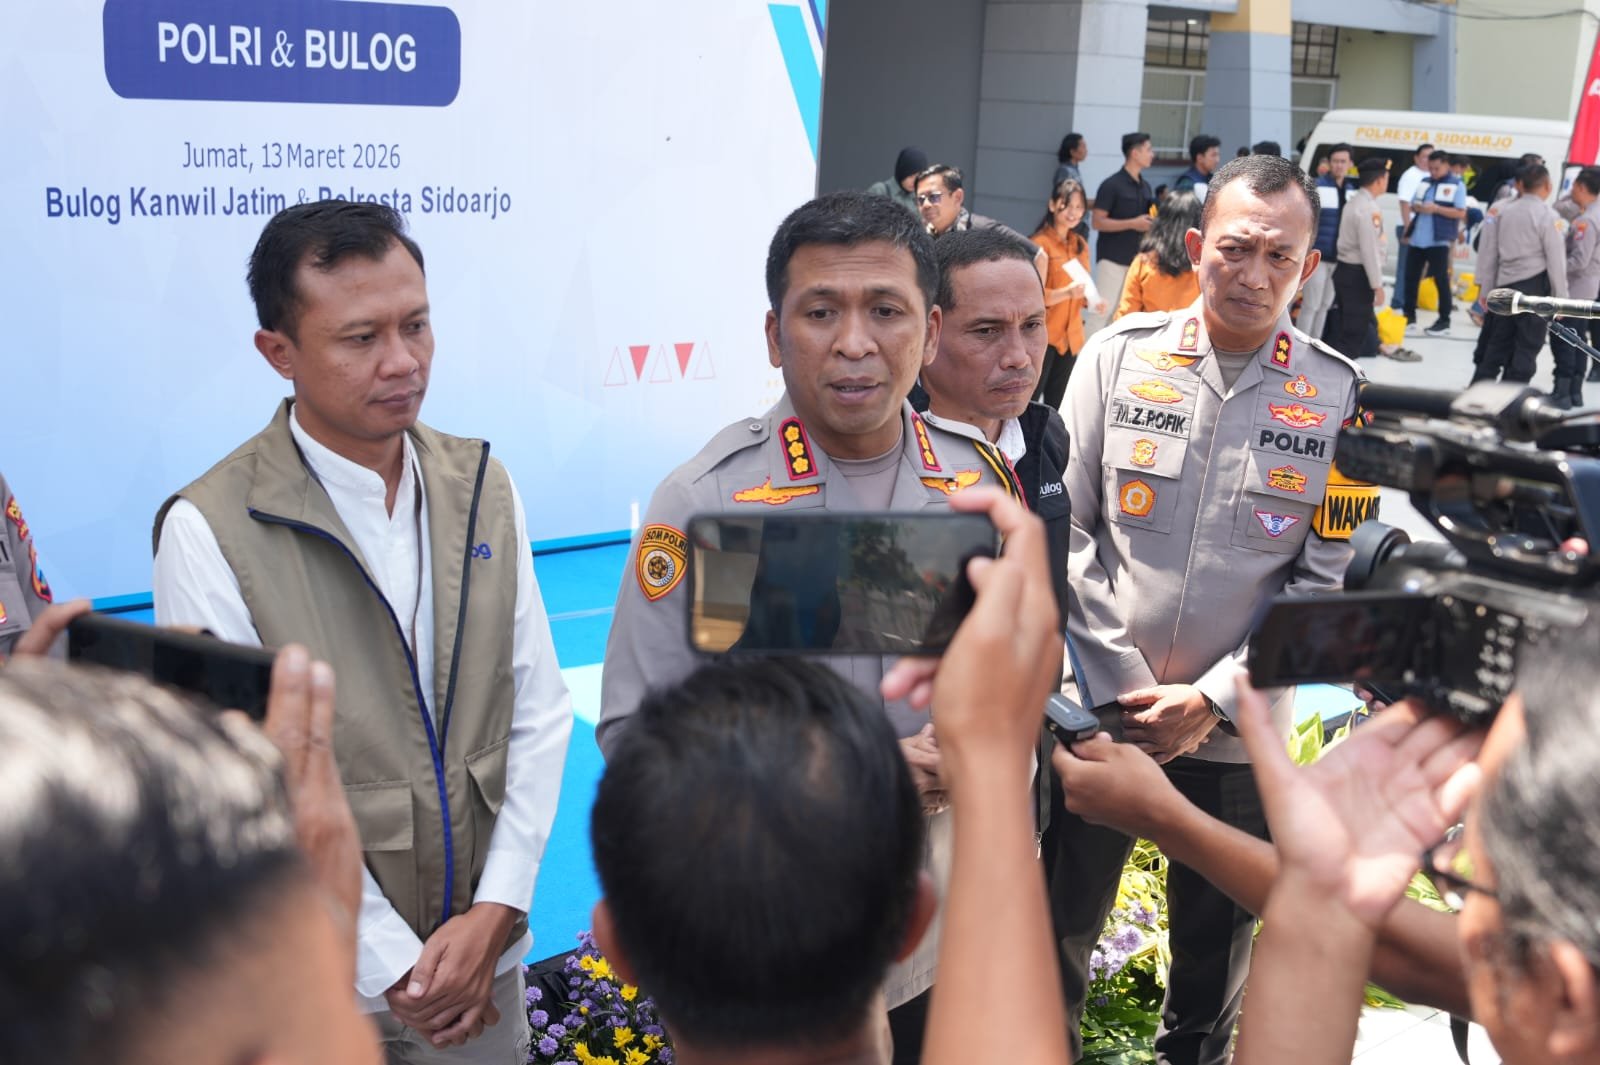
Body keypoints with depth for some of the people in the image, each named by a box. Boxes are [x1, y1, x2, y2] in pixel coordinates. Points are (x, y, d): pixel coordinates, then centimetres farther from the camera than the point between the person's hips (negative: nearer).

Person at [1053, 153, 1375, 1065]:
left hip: (1236, 732, 0)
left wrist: (1215, 700, -11)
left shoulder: (1339, 396, -3)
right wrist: (1115, 684, -9)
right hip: (1101, 710, 0)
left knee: (1219, 951, 15)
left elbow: (1327, 579, -4)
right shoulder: (1121, 355, -3)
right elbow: (1067, 530, -3)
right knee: (1060, 930, 12)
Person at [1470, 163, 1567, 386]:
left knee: (1497, 345, 13)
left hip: (1505, 285, 5)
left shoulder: (1503, 210, 5)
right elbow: (1556, 259, -9)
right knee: (1526, 348, 1)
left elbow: (1488, 252, 7)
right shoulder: (1546, 214, -9)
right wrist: (1561, 298, -3)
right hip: (1535, 286, -5)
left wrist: (1487, 289, 13)